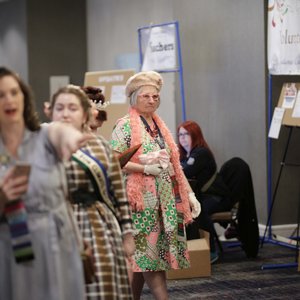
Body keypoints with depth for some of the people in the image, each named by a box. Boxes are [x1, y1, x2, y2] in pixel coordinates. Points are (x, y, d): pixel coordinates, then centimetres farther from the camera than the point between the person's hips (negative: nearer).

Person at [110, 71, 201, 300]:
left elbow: (174, 164, 19)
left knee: (141, 256, 10)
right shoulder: (125, 126, -5)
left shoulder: (160, 126, 17)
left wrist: (189, 194, 15)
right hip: (141, 199, -7)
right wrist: (145, 167, -18)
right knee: (150, 255, -8)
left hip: (165, 200, 7)